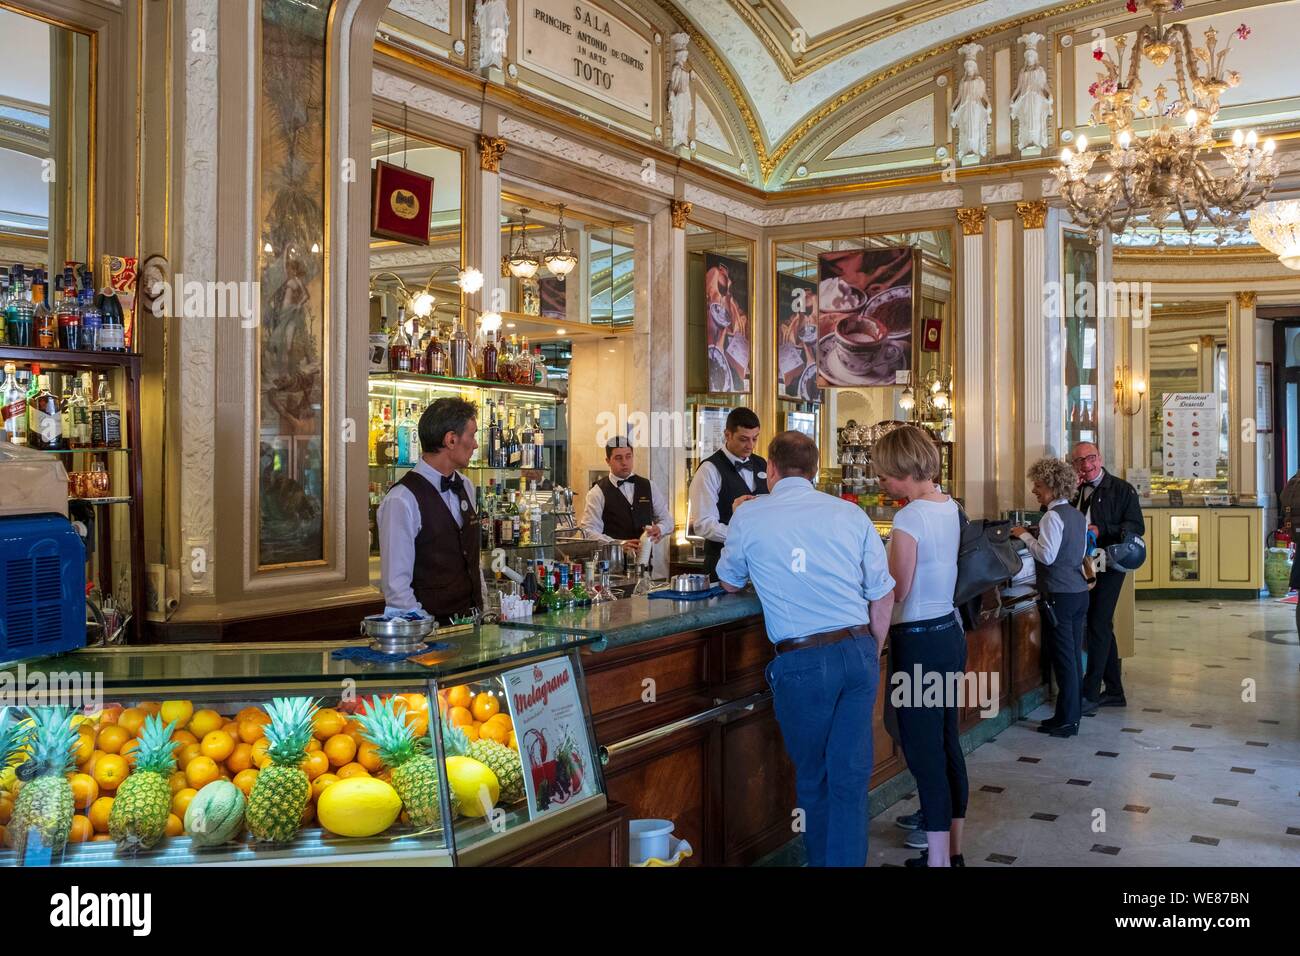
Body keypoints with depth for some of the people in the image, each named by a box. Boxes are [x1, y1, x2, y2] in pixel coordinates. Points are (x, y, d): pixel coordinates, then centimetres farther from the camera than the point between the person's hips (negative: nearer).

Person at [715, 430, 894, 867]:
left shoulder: (749, 515, 0)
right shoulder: (850, 513, 6)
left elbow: (730, 583, 16)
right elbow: (883, 594, 8)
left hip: (802, 661, -2)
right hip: (858, 651, 2)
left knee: (812, 777, 15)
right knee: (851, 775, 9)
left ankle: (821, 859, 28)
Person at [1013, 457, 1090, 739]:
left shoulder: (1053, 516, -14)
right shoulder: (1078, 515, 12)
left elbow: (1047, 555, -21)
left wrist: (1024, 536, -9)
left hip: (1060, 596, -9)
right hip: (1080, 591, 9)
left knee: (1064, 657, -2)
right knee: (1075, 655, 14)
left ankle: (1066, 720, 4)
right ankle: (1074, 712, 22)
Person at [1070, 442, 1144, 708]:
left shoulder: (1122, 489, -6)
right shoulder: (1077, 492, 12)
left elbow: (1137, 527, -10)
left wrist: (1102, 531, -21)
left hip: (1108, 567, -7)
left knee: (1098, 627, -8)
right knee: (1102, 628, 13)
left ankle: (1090, 693, -3)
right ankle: (1114, 691, 23)